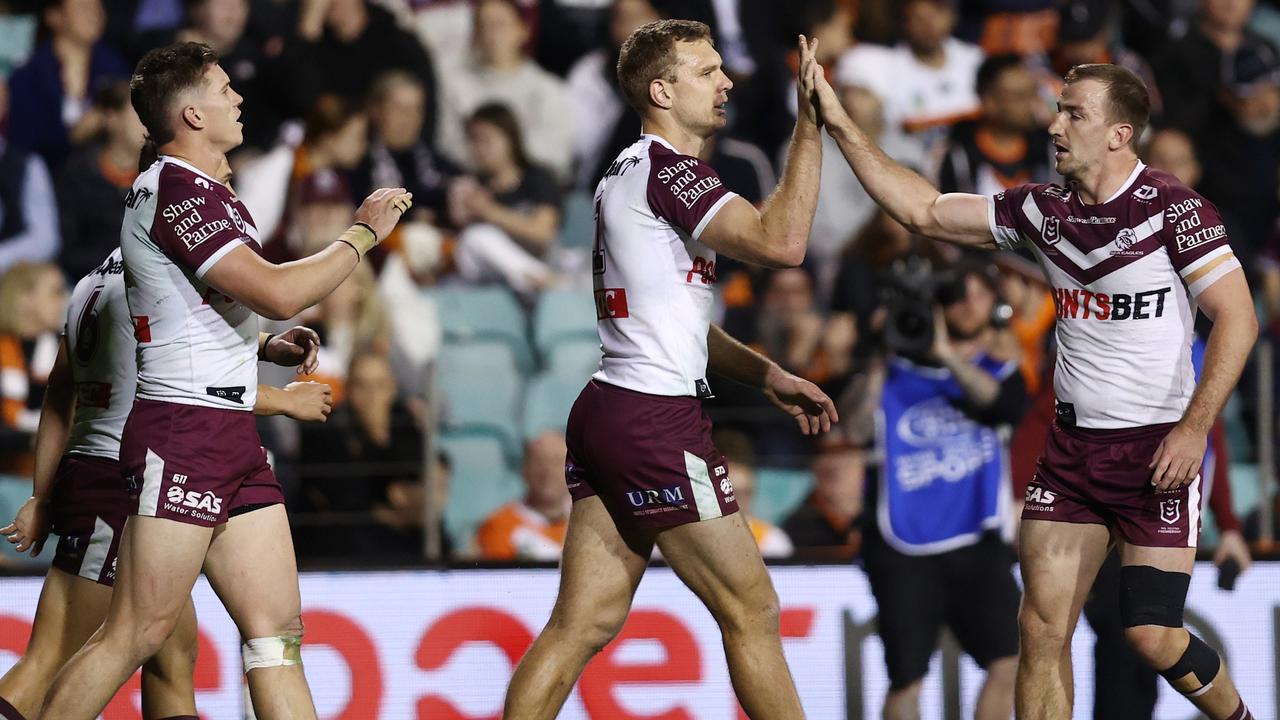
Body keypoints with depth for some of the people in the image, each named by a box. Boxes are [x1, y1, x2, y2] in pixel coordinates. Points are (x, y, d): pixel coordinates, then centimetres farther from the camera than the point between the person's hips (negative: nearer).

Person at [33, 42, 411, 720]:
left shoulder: (205, 193, 20)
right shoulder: (174, 190, -12)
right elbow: (277, 292, -21)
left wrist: (266, 346, 15)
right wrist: (363, 234, -7)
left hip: (230, 435, 10)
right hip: (182, 432, -10)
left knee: (277, 629, 2)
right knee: (136, 634, -9)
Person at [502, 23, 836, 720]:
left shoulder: (627, 172, 20)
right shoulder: (665, 167, -11)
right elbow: (781, 242, -22)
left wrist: (767, 376, 21)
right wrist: (810, 126, -18)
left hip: (605, 412, 10)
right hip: (658, 422, -10)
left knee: (585, 622, 5)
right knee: (751, 609, 0)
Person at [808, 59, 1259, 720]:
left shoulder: (1172, 208, -12)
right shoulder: (1043, 209, 6)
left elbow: (1237, 319, -14)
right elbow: (923, 211, 10)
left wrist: (1194, 429, -20)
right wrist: (839, 125, 4)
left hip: (1156, 447, -6)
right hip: (1072, 444, 6)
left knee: (1153, 635, -9)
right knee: (1041, 627, -4)